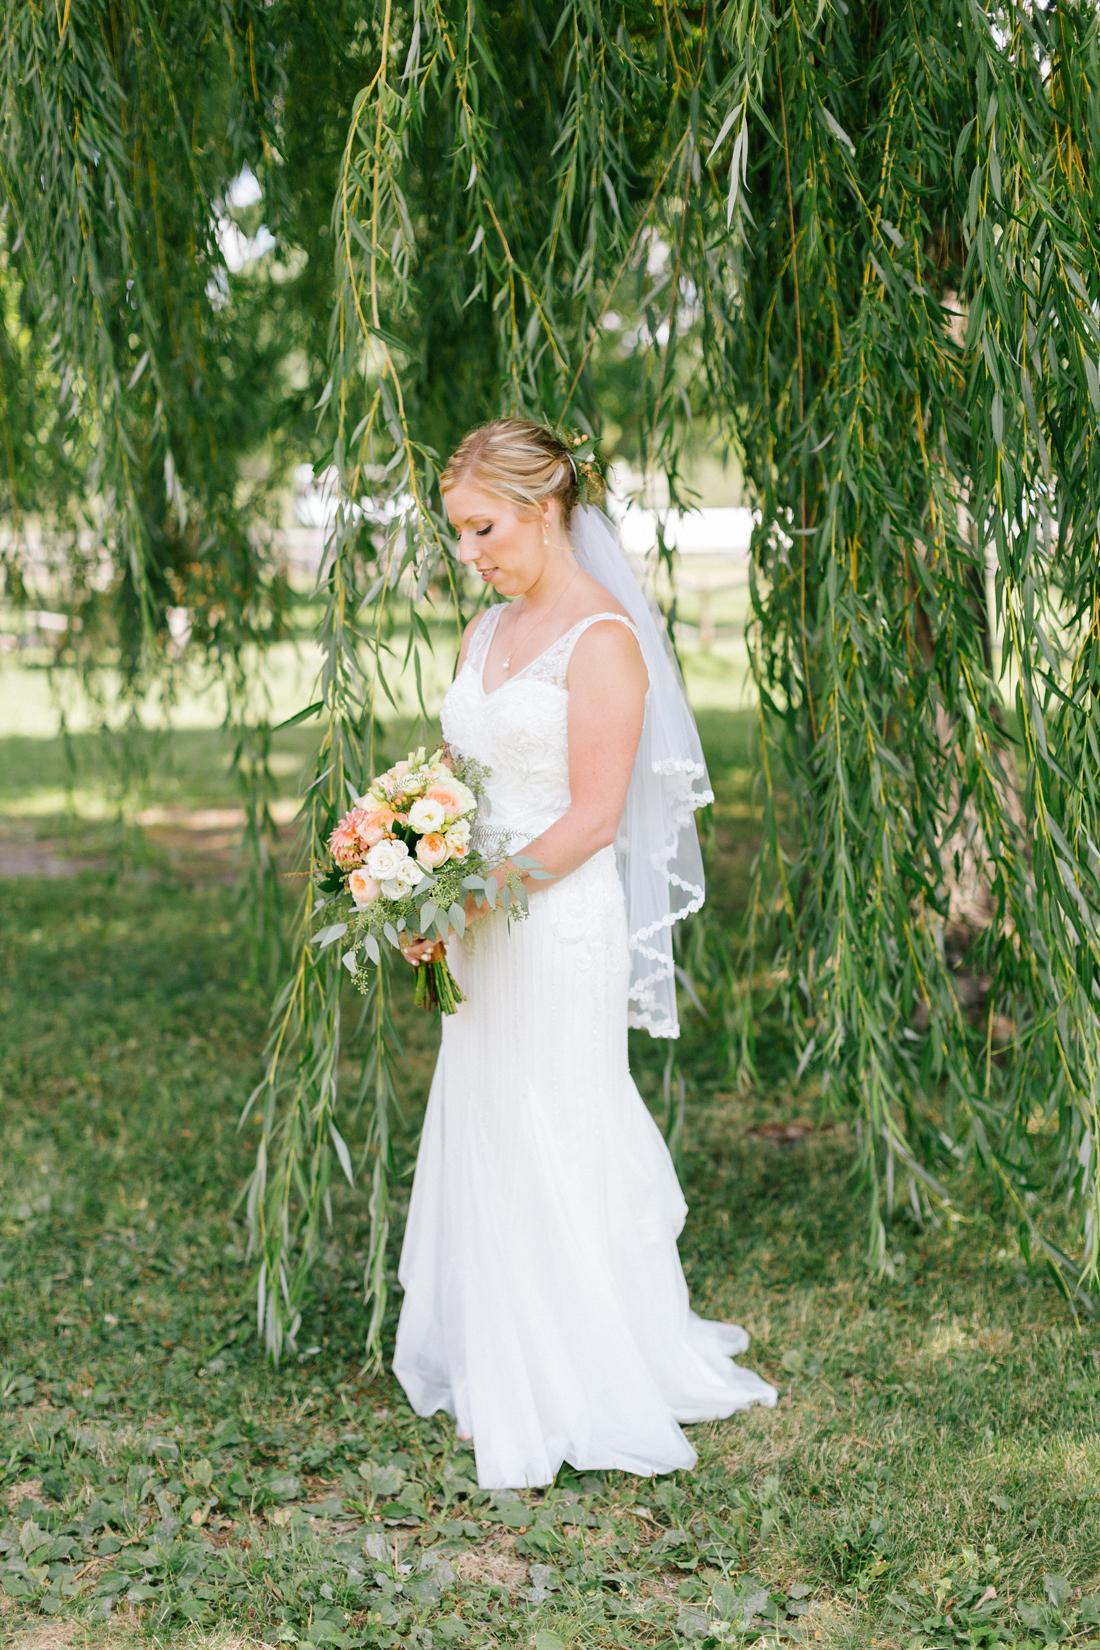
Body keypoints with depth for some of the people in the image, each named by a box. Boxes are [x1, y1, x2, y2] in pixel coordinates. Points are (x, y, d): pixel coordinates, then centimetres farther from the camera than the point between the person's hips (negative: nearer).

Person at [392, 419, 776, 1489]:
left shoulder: (603, 638, -12)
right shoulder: (485, 634, 13)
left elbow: (592, 817, -16)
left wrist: (474, 902, -18)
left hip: (562, 927, -8)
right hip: (487, 928, 8)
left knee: (552, 1150, 0)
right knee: (482, 1149, 12)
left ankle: (576, 1401, 14)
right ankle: (499, 1381, 25)